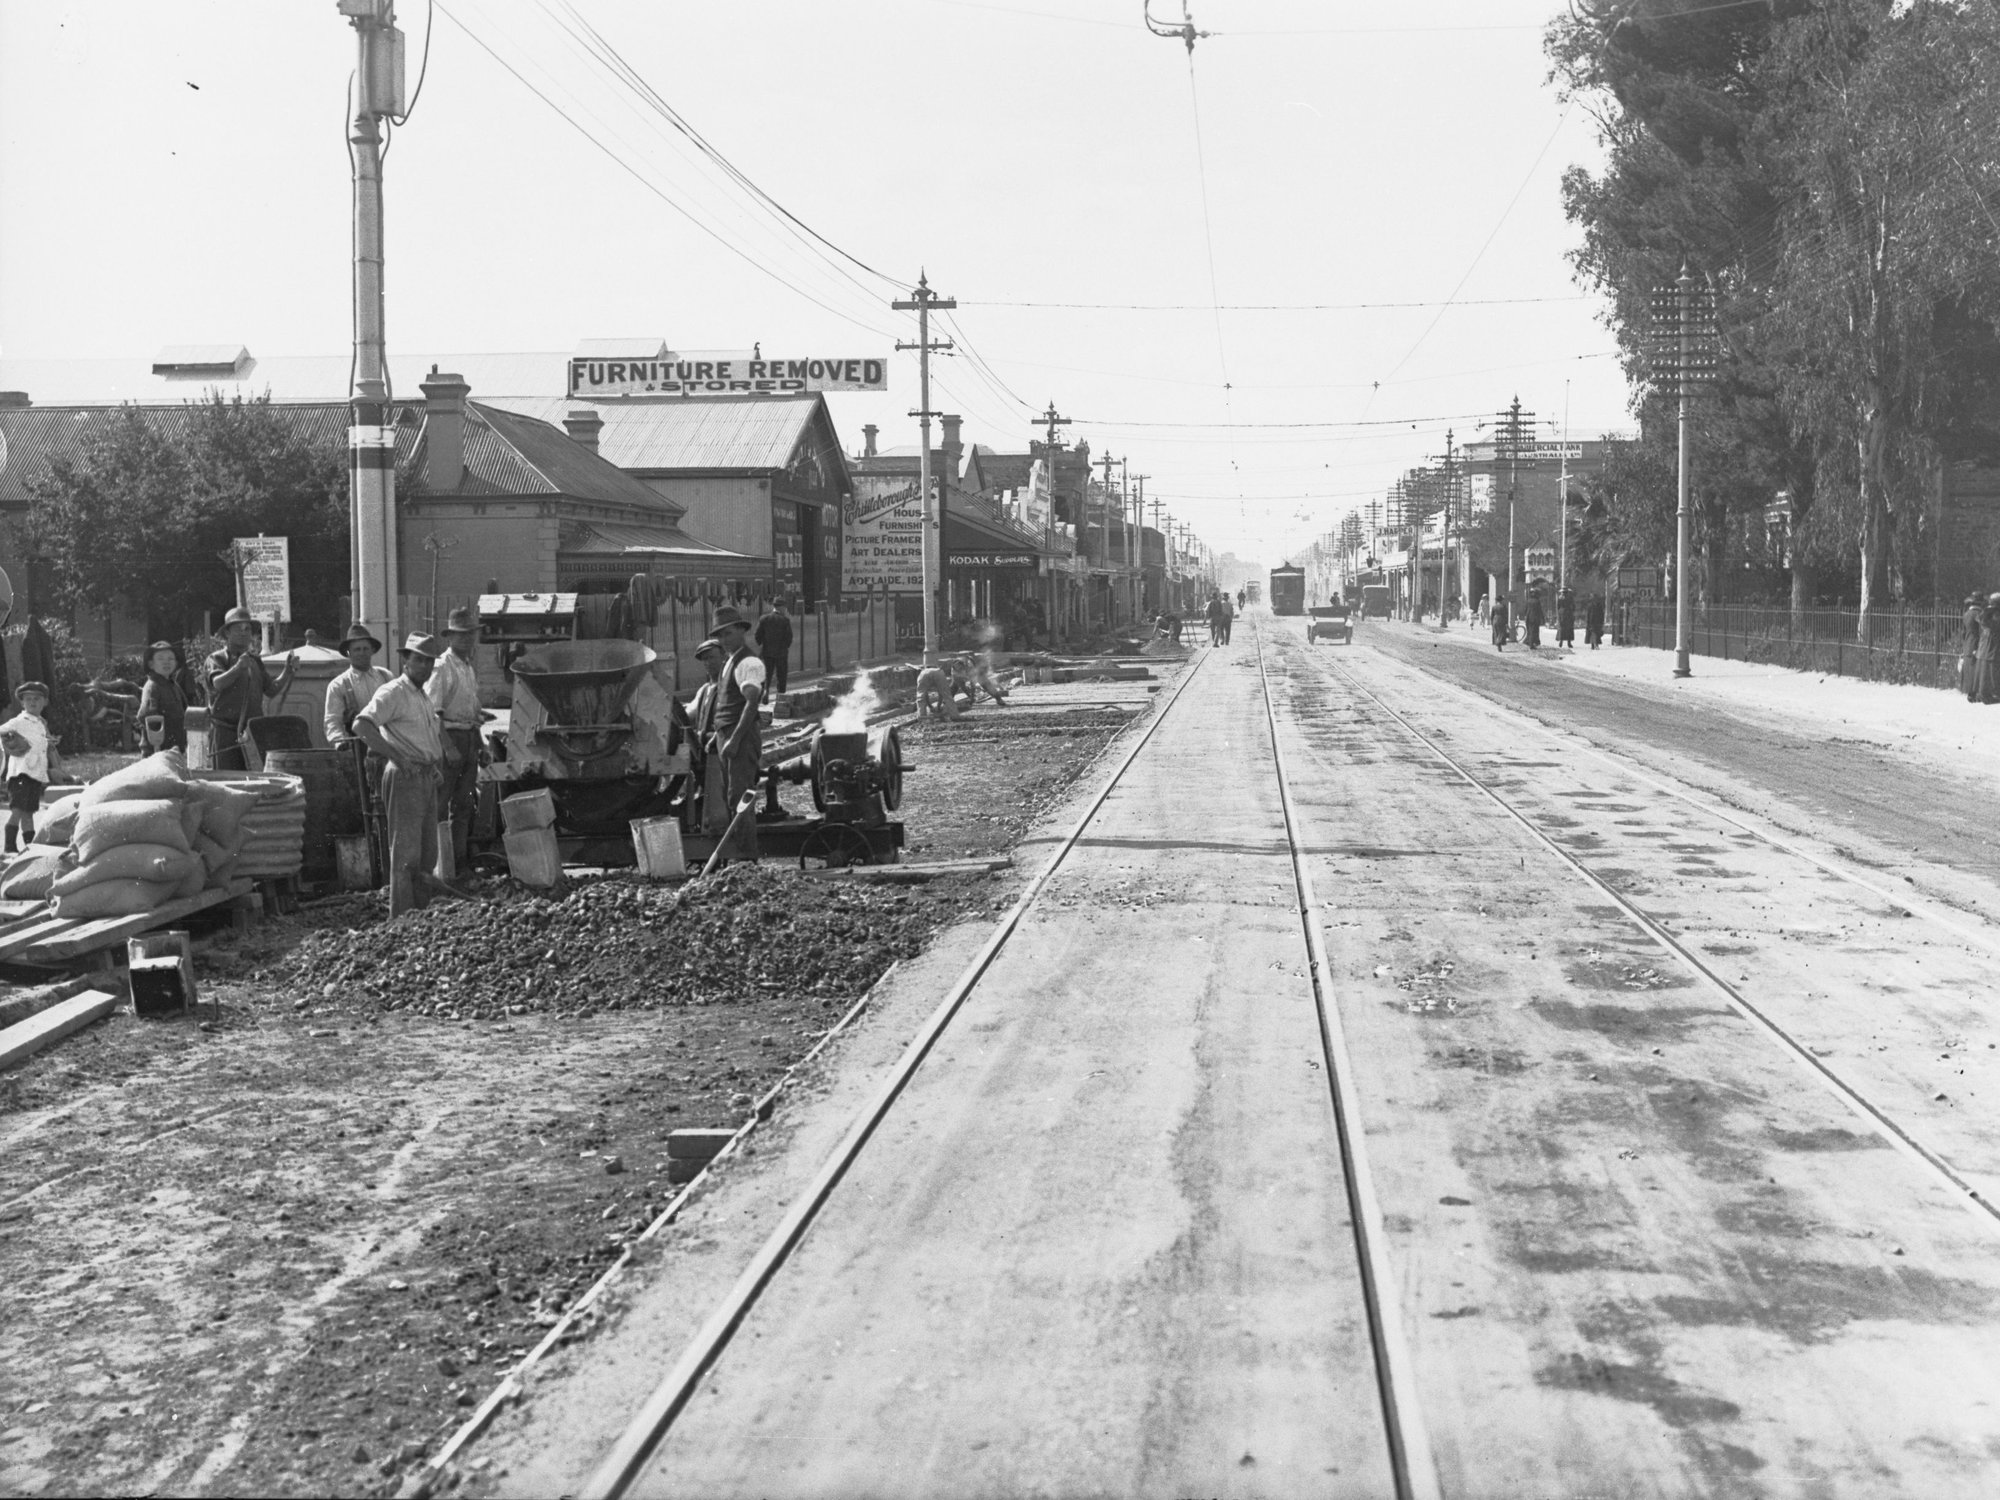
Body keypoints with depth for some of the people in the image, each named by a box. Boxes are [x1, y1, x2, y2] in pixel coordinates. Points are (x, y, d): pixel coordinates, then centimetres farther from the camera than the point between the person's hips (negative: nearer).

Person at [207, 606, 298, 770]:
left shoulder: (256, 661, 18)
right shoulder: (217, 659, 3)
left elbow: (272, 691, 12)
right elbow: (218, 683, -18)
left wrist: (288, 671, -2)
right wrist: (237, 667, -35)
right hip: (225, 732, -4)